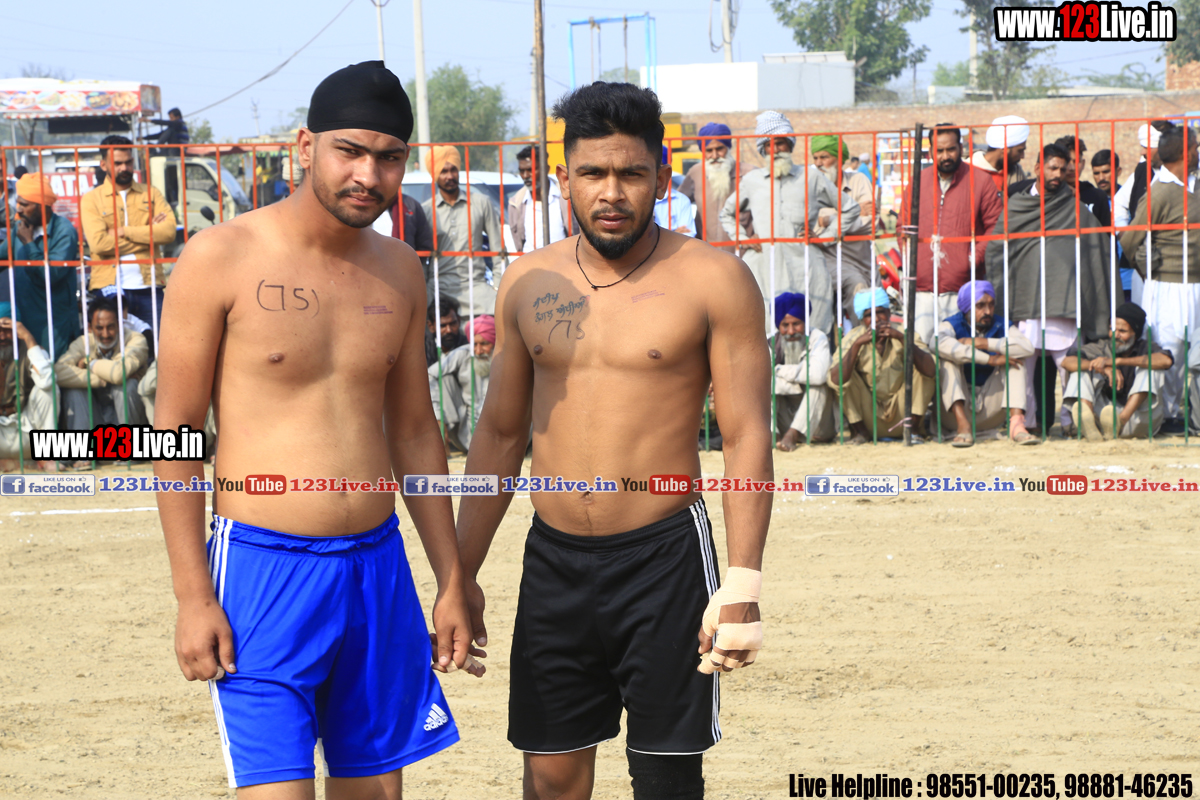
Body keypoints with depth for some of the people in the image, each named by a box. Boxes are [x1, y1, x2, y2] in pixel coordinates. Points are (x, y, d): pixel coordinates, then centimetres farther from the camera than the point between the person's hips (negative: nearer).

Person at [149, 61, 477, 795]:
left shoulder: (399, 272, 9)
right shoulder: (222, 258, -7)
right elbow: (175, 431, -6)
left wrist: (452, 581, 16)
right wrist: (193, 597, -11)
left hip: (379, 566, 5)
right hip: (263, 564, -5)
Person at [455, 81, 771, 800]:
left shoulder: (713, 279, -5)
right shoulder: (528, 283, 8)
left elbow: (748, 438, -6)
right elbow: (500, 434, 15)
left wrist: (743, 587, -13)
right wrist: (462, 575, 12)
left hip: (664, 559, -4)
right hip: (555, 559, 4)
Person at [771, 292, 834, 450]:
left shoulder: (817, 339, -11)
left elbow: (818, 375, -31)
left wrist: (780, 371, -19)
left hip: (817, 427, -2)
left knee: (818, 384, -28)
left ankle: (792, 435, -38)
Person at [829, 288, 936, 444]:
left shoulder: (903, 333, -8)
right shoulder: (853, 338, -9)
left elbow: (930, 370, -25)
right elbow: (835, 380, -26)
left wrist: (902, 339, -35)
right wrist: (857, 344, -34)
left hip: (900, 412, 0)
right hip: (867, 413, 0)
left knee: (921, 369, -18)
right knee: (844, 374, -21)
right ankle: (860, 430, -7)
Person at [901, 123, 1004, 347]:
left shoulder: (979, 181, 3)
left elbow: (996, 225, 3)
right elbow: (903, 227, 19)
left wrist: (976, 257, -8)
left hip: (961, 288, -3)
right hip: (922, 288, 3)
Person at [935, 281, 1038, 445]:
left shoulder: (1002, 327, 2)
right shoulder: (953, 325, -5)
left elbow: (1027, 348, -20)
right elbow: (941, 344, -32)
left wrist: (982, 343, -23)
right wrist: (990, 359, -34)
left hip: (991, 409, 2)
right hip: (959, 407, -2)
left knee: (1015, 360, -13)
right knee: (949, 359, -22)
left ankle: (1016, 423, -30)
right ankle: (963, 426, -36)